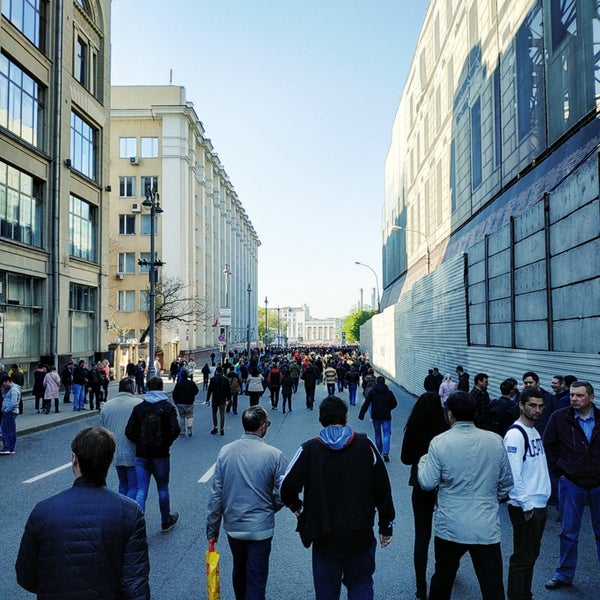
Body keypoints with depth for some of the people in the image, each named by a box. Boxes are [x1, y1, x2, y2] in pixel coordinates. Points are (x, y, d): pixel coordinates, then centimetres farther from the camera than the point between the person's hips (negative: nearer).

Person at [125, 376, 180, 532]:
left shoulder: (138, 408, 2)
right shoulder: (168, 407, -5)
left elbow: (129, 431, -4)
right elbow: (175, 430, -16)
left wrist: (140, 443, 9)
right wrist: (166, 443, 0)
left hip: (141, 455, 2)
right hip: (160, 455, -2)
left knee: (141, 490, 4)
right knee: (163, 489, 14)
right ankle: (166, 521, 30)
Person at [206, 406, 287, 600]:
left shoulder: (225, 451, -9)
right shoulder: (274, 455, -15)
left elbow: (216, 494, -5)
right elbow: (281, 496, -9)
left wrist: (212, 528, 6)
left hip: (233, 526, 4)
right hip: (261, 528, -4)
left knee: (239, 570, 26)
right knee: (256, 580, 8)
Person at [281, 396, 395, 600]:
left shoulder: (309, 450, -7)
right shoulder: (365, 445, -4)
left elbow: (287, 487, -11)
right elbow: (382, 489, -1)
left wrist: (298, 508, 11)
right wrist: (386, 526, 9)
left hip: (325, 537, 0)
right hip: (361, 535, 1)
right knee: (361, 583, 19)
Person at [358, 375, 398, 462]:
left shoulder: (372, 392, -6)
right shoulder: (389, 392, -3)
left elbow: (366, 404, -10)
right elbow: (395, 404, 7)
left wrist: (361, 415, -8)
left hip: (376, 417, 1)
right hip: (386, 417, 0)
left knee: (377, 435, 15)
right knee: (387, 434, 0)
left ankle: (379, 452, 24)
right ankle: (385, 452, -17)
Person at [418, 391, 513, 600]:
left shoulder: (440, 442, -11)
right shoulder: (496, 441, -4)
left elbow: (427, 483, -7)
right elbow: (507, 482, 6)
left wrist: (423, 461, 13)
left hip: (449, 527, -1)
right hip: (487, 528, 1)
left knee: (442, 579, 20)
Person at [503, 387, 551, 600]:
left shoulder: (535, 432, 11)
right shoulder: (515, 434, -18)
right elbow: (513, 474, -22)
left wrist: (543, 498, 10)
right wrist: (526, 505, -20)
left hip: (540, 504, 9)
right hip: (525, 508, -9)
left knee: (531, 554, 19)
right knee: (522, 558, 1)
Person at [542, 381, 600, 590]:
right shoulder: (559, 417, -8)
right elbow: (549, 446, 2)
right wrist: (557, 471, -1)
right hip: (571, 483, -1)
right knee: (568, 532, 8)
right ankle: (564, 574, 22)